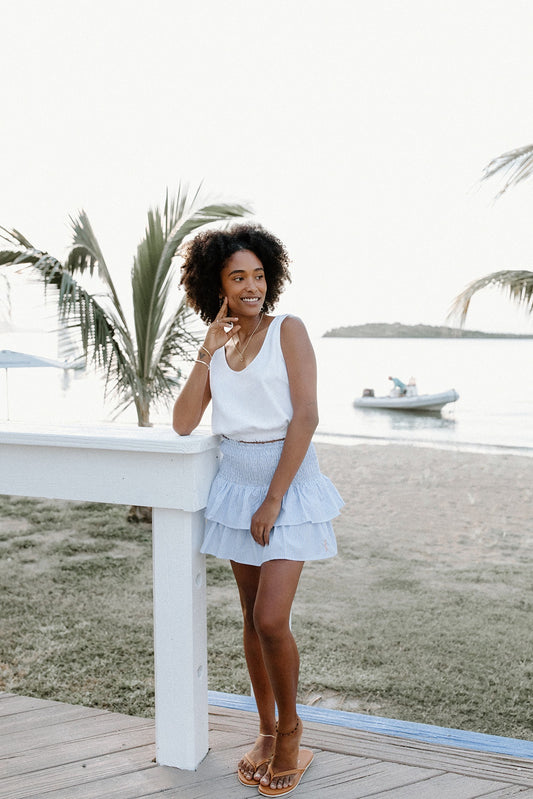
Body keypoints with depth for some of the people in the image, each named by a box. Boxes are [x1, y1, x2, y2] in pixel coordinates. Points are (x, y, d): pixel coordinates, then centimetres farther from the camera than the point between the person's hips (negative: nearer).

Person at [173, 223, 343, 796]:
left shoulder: (288, 330, -6)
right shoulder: (217, 346, 9)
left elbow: (305, 418, -14)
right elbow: (183, 423, 0)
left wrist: (274, 500, -16)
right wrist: (208, 351, -7)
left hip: (288, 483, -5)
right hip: (237, 483, 5)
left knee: (271, 621, -11)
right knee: (252, 618, 11)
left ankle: (290, 728, 15)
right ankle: (267, 734, 28)